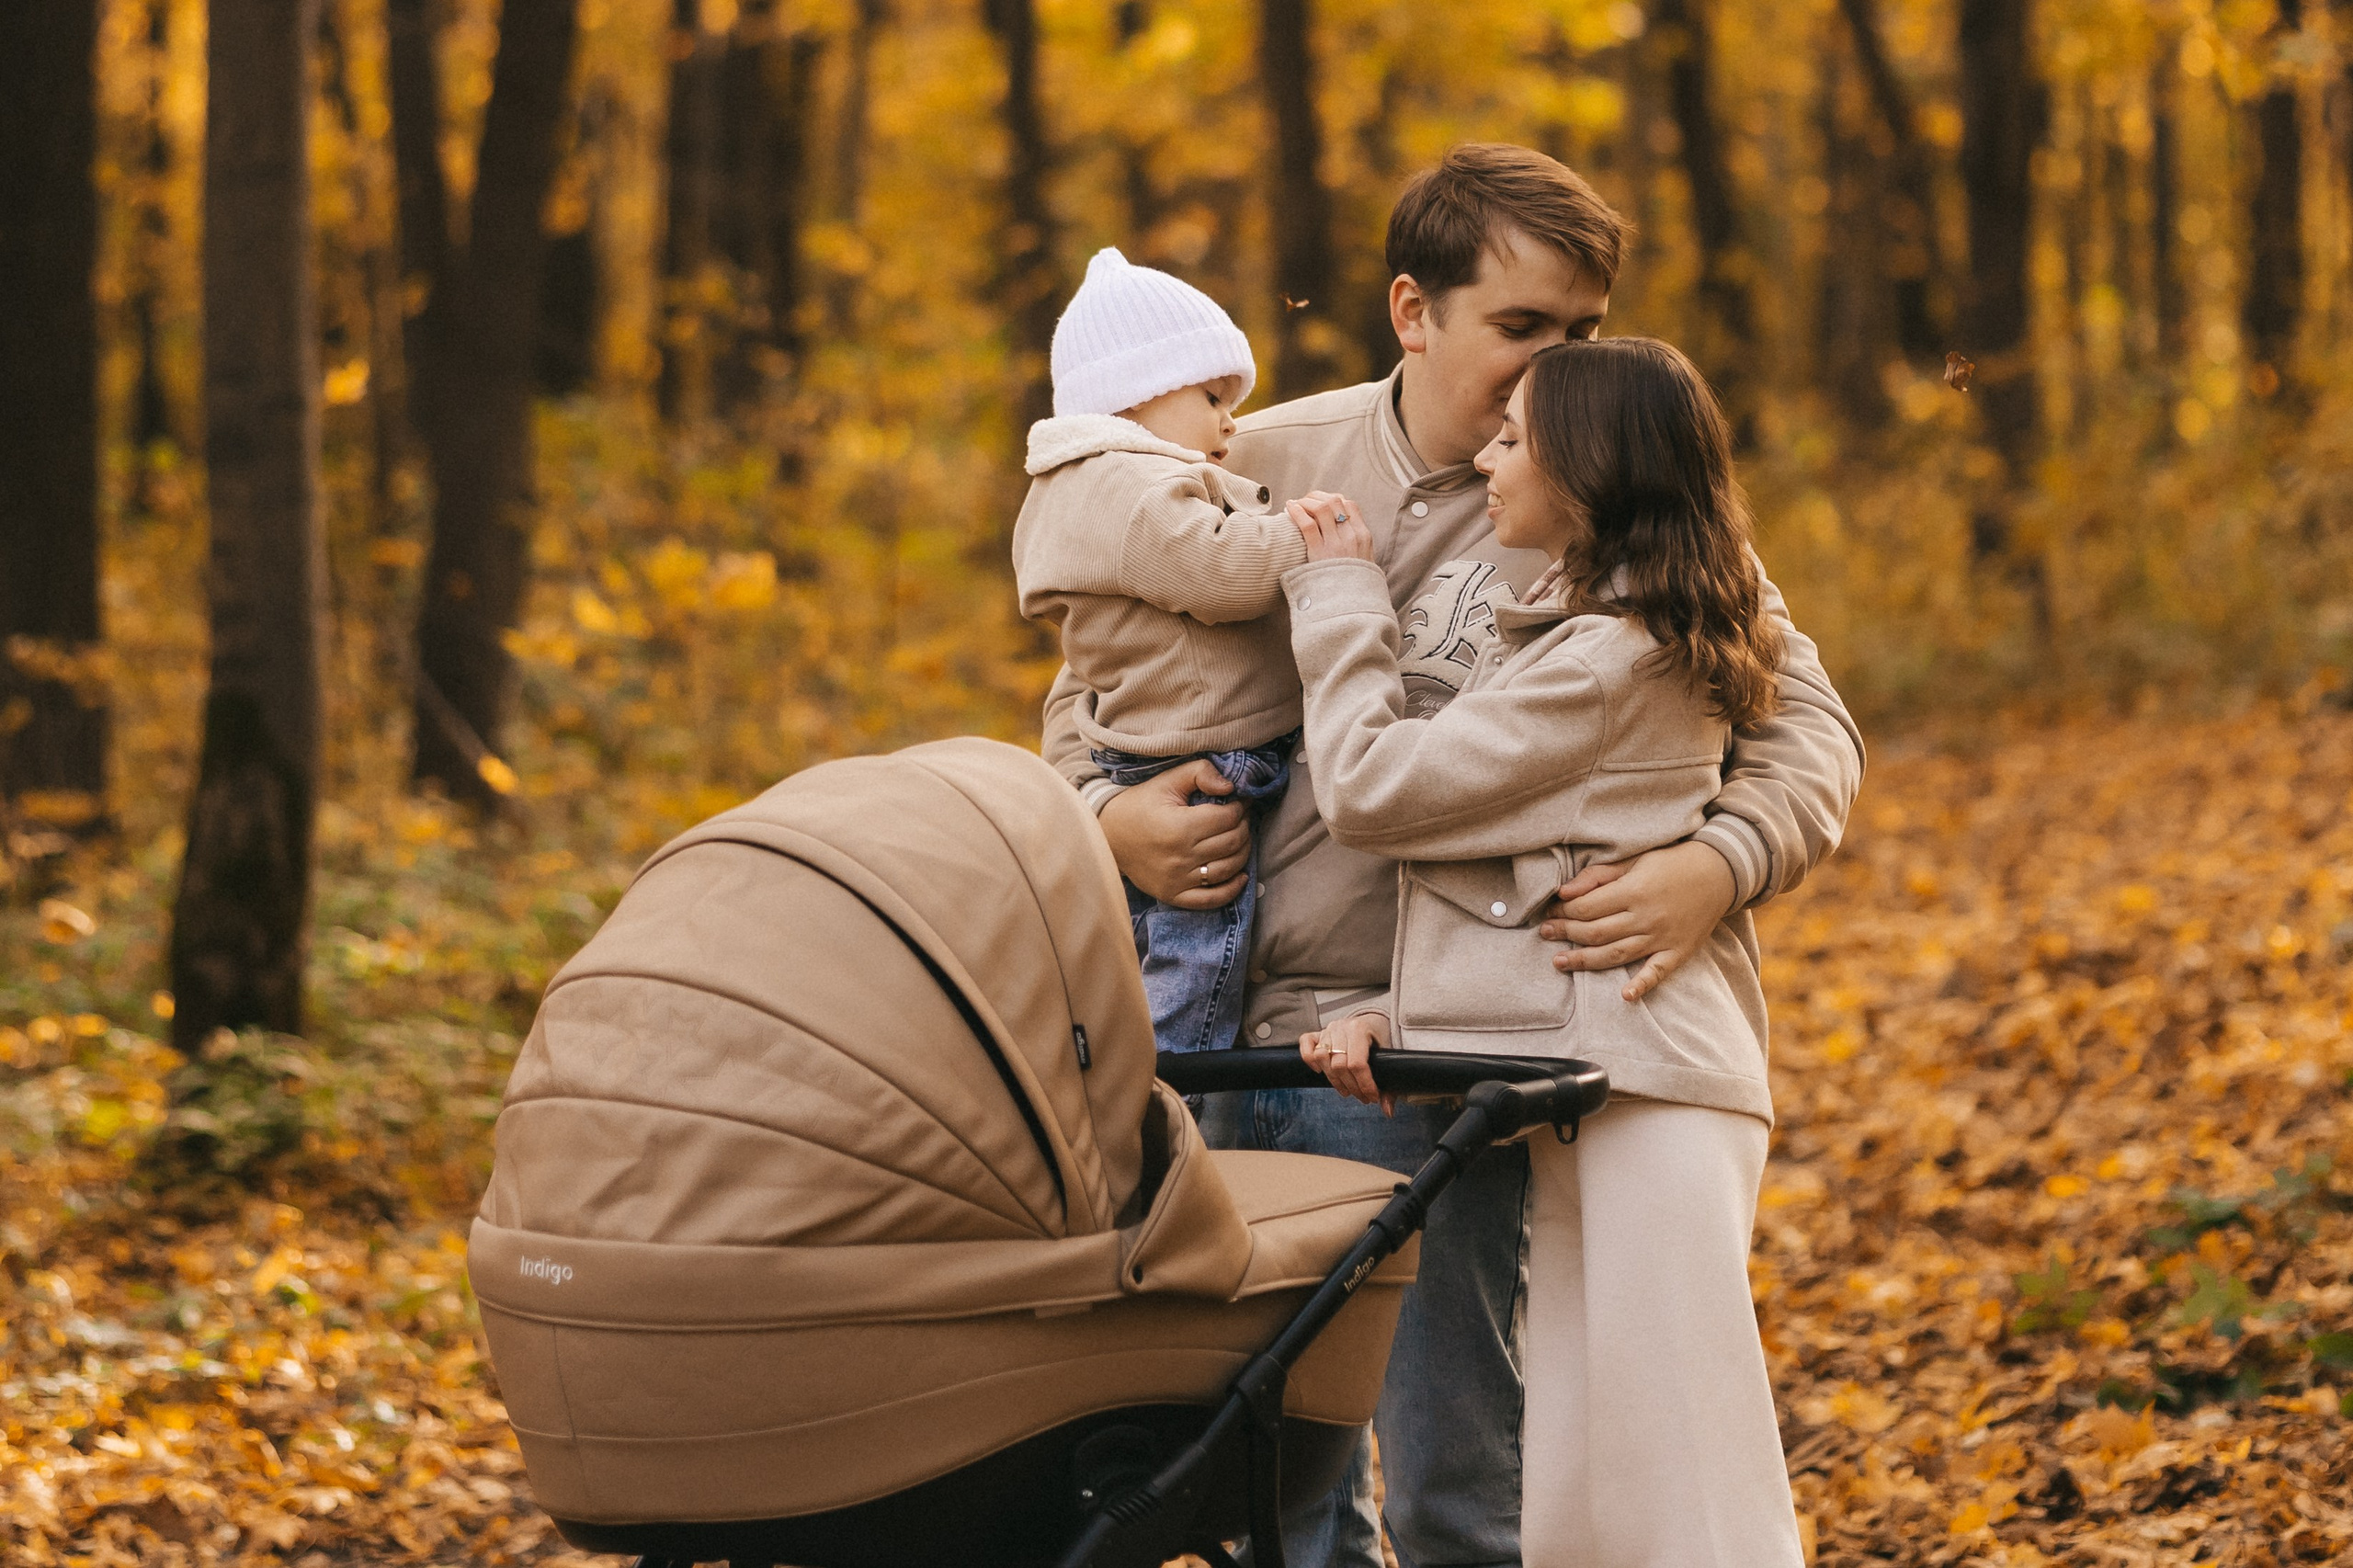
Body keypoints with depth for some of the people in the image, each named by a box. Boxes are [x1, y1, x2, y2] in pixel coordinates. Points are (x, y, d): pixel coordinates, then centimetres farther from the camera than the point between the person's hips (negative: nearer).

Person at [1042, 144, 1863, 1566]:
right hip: (1231, 1030, 4)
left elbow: (1808, 728, -7)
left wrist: (1718, 867, -26)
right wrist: (1108, 810, -4)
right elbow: (1096, 673, 17)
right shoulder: (1270, 462, 6)